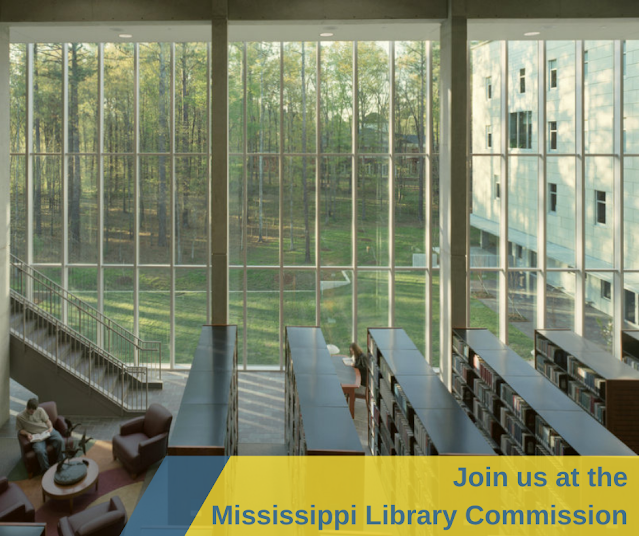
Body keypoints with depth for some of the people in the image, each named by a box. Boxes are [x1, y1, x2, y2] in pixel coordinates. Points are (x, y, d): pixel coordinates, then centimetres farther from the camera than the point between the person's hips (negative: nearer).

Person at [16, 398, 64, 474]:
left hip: (47, 431, 3)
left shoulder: (40, 410, 4)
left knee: (60, 440, -28)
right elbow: (20, 430, 8)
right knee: (40, 451, -35)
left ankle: (59, 464, -13)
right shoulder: (19, 417, -1)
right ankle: (46, 470, -17)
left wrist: (50, 427, -8)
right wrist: (27, 433, -11)